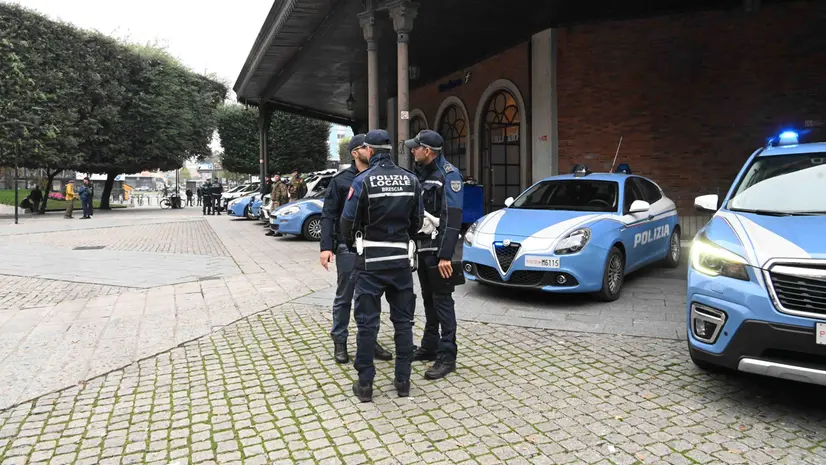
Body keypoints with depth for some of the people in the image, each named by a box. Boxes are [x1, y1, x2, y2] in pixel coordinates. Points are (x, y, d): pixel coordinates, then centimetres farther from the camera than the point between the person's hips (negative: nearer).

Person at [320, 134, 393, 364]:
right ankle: (339, 341, 19)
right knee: (344, 297, 6)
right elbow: (328, 215, -3)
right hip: (348, 248, -3)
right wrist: (326, 247, -12)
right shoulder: (341, 180, -2)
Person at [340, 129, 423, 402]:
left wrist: (352, 243, 13)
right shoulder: (411, 180, 2)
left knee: (367, 322, 5)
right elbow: (416, 221, 7)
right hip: (401, 259, 3)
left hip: (370, 260, -3)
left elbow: (348, 221, -7)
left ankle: (365, 384, 12)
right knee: (403, 320, 12)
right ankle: (403, 380, 18)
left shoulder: (363, 180, -10)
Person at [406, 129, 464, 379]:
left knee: (442, 301, -3)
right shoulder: (422, 174, 14)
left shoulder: (448, 175, -12)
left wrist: (445, 255, -24)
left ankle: (447, 356, 4)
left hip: (437, 250, -8)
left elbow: (452, 218, -19)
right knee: (428, 300, 15)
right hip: (422, 248, 8)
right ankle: (429, 346, 26)